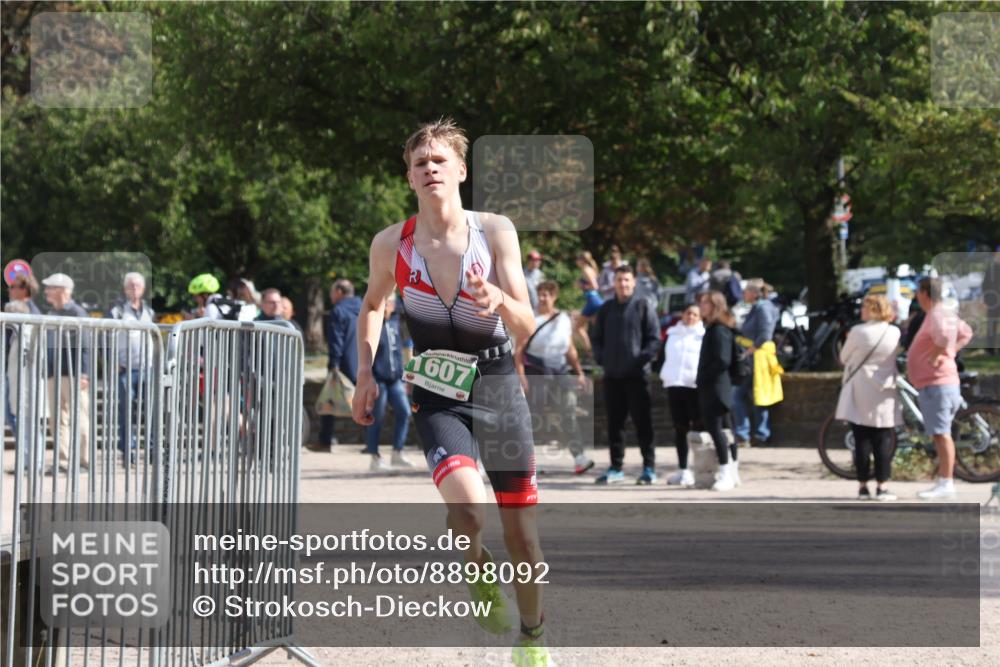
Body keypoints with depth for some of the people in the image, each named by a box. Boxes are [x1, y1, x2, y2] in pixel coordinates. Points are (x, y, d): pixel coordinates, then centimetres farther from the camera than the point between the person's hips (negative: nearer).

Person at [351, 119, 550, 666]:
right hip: (437, 395, -1)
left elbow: (526, 328, -12)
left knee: (521, 531, 5)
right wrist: (366, 375, 4)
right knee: (467, 508, -27)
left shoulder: (495, 231, -8)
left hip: (498, 386, 1)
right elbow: (372, 306, 15)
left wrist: (500, 302, -33)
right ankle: (479, 575, 7)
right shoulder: (391, 245, -6)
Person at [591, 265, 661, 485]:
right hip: (612, 375, 4)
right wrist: (601, 358, 2)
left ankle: (649, 467, 1)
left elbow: (654, 339, -4)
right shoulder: (606, 309, 12)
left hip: (637, 375, -4)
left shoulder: (643, 307, 0)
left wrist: (641, 359, -13)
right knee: (614, 423, 7)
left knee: (642, 422, -3)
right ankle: (616, 468, 13)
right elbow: (596, 337, 17)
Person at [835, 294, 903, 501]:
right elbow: (896, 359, 10)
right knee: (883, 441, 4)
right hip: (884, 396, 2)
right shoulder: (895, 333, -2)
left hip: (860, 396, -2)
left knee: (862, 441, 4)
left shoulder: (858, 332, -12)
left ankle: (863, 486, 5)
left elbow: (844, 358, 0)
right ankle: (882, 487, 1)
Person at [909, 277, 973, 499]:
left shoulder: (937, 315, -15)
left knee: (941, 434, -10)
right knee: (940, 435, 12)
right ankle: (944, 482, 15)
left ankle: (945, 483, -12)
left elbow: (944, 336, -37)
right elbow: (966, 333, 31)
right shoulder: (947, 313, 16)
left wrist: (936, 356, -22)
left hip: (936, 384, -11)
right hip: (933, 384, 11)